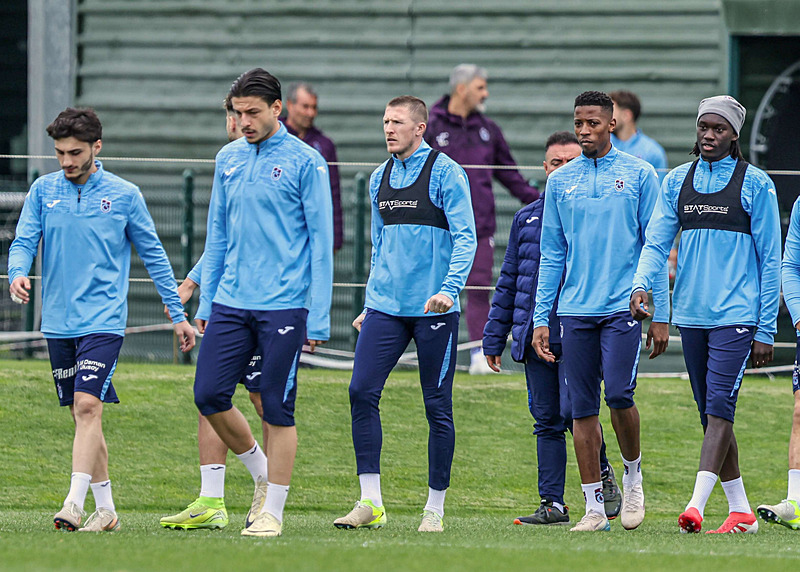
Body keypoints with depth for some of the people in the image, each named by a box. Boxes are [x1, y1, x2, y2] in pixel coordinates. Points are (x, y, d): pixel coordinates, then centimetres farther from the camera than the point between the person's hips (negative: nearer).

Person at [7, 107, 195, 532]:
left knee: (87, 406, -18)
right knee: (80, 413, 8)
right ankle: (106, 510, 16)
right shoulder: (43, 191, 6)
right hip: (58, 321, 4)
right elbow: (23, 242, 2)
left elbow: (153, 255, 7)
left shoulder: (124, 195, 0)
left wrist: (178, 315, 7)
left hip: (103, 320, -4)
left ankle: (74, 504, -25)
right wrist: (18, 273, -22)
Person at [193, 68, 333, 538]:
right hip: (230, 303, 5)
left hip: (284, 306, -5)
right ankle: (262, 473, 22)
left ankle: (273, 511, 7)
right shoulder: (228, 159, 11)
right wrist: (206, 301, 13)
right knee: (209, 396, 0)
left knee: (278, 411, -2)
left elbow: (321, 242, -5)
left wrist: (319, 318, -9)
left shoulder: (305, 162, -5)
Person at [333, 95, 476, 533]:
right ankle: (370, 503, -4)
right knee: (362, 392, -8)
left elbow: (465, 237, -10)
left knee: (437, 406, 0)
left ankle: (435, 508, 10)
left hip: (433, 309, -5)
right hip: (385, 307, 5)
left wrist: (449, 289, -23)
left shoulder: (444, 172, -4)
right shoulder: (380, 178, 14)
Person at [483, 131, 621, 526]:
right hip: (534, 334, 4)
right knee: (547, 419, 5)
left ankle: (602, 475, 11)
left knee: (574, 410, -14)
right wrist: (494, 339, 18)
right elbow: (508, 282, 20)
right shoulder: (526, 218, 16)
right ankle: (553, 504, 8)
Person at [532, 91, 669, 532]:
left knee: (618, 393, -17)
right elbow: (551, 255, 14)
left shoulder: (639, 175, 4)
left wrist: (661, 314, -1)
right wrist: (541, 319, 8)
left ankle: (633, 474, 10)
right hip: (576, 310, 3)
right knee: (583, 408, 1)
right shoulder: (560, 181, 11)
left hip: (624, 305, -3)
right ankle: (594, 507, 5)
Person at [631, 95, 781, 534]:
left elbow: (770, 259, 0)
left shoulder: (755, 184, -1)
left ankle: (696, 505, -25)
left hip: (736, 314, -5)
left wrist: (766, 329, -4)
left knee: (719, 407, -16)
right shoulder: (676, 181, 10)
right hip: (691, 313, 5)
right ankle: (740, 511, 15)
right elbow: (657, 241, 6)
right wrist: (641, 285, -16)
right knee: (711, 414, 8)